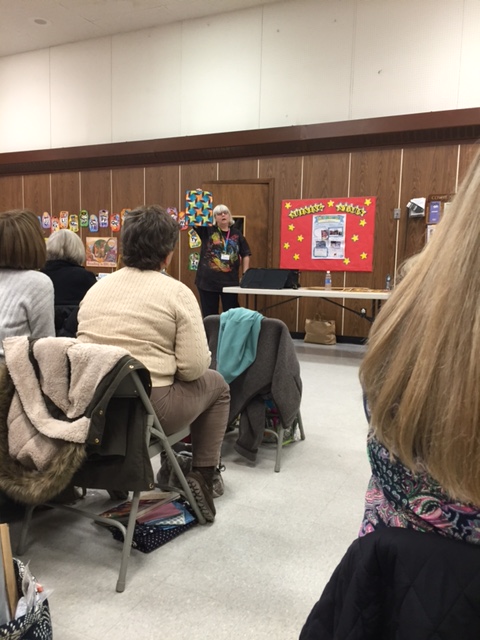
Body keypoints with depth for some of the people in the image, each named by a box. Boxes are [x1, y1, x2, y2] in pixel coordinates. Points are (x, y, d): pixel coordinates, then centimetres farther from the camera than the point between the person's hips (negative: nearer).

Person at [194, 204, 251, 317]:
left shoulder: (236, 234, 7)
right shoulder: (207, 230, 1)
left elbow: (245, 255, 11)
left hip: (230, 281, 1)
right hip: (208, 281, -1)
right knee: (209, 315, 7)